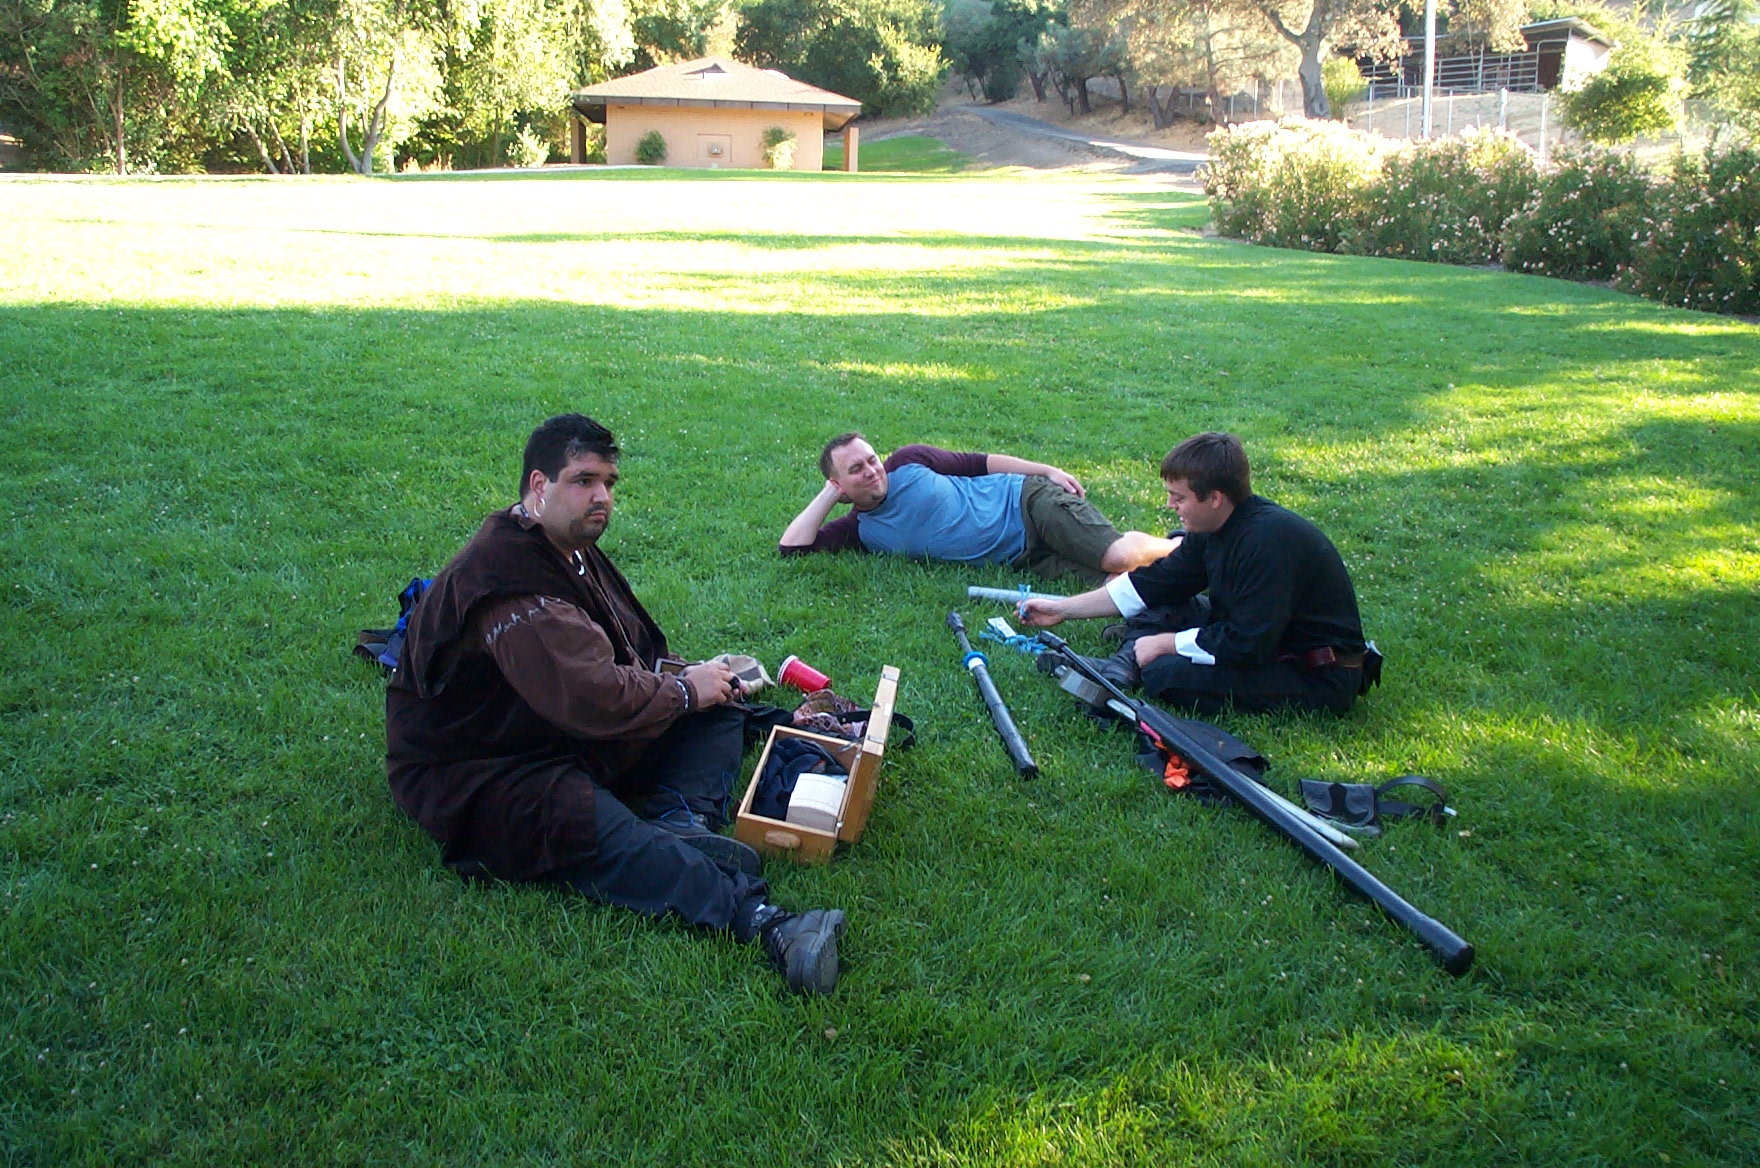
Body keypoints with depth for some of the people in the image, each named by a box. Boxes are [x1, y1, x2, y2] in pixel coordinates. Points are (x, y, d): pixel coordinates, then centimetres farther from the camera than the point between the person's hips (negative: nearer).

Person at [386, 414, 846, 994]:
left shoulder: (570, 550, 7)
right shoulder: (509, 578, -26)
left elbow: (628, 651, 17)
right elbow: (594, 698, -32)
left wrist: (683, 675, -3)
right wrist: (684, 691, -17)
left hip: (574, 735, 10)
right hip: (481, 775, -10)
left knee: (719, 708, 3)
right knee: (578, 818, -39)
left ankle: (679, 823, -27)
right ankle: (762, 919, -51)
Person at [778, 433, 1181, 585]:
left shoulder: (907, 463, 1)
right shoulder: (859, 531, 6)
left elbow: (978, 463, 8)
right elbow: (791, 548, 0)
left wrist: (1047, 470, 1)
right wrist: (827, 494, 1)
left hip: (1024, 500, -2)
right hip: (1019, 556, 2)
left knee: (1117, 555, -23)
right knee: (1102, 578, -22)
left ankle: (1179, 547, 6)